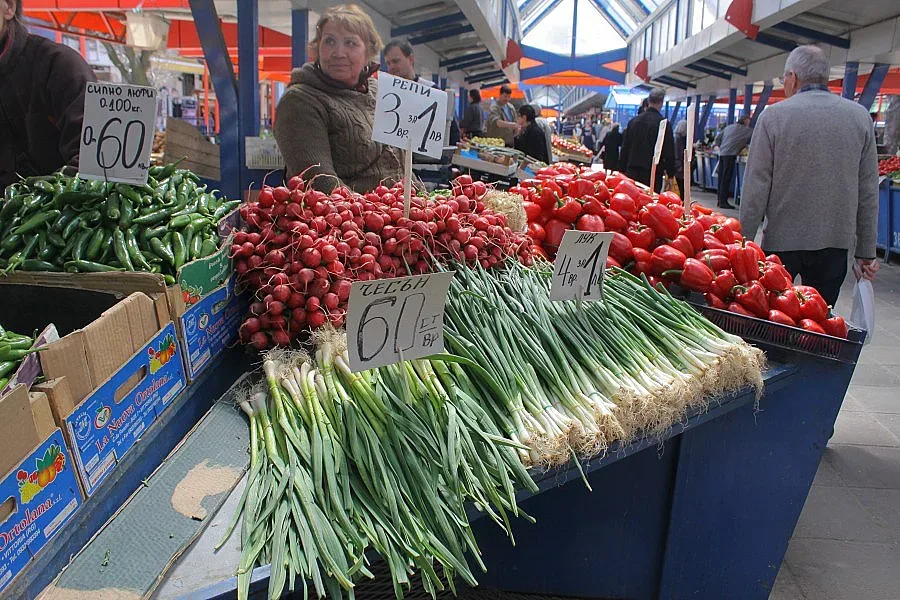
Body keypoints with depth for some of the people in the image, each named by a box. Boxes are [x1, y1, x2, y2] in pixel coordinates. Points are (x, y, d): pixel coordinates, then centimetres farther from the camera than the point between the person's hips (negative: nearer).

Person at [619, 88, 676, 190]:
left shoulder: (634, 120, 9)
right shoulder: (664, 123, -7)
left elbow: (625, 147, 12)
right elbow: (669, 152, -5)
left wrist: (622, 169, 18)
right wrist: (671, 174, 4)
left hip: (632, 172, 5)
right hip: (653, 174, -5)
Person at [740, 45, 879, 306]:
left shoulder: (773, 116, -7)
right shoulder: (860, 116, 3)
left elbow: (756, 188, -9)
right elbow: (868, 191, 4)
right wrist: (866, 252, 10)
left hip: (781, 240, -3)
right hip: (835, 243, 3)